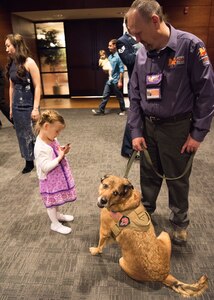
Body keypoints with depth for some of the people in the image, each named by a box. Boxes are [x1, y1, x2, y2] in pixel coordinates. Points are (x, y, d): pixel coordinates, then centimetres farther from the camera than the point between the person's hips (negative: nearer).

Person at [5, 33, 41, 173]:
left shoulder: (29, 62, -10)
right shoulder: (11, 64, 8)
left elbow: (37, 86, -12)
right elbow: (12, 87, 13)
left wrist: (36, 108, -16)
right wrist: (11, 107, 12)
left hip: (28, 107, -6)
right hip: (17, 107, 6)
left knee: (33, 135, 2)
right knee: (23, 136, 12)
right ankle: (29, 162, 26)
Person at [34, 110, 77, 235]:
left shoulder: (51, 139, -3)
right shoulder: (41, 147, -31)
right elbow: (46, 167, -31)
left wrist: (62, 151, -7)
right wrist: (60, 157, -27)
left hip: (57, 176, 8)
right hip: (50, 180, -8)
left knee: (56, 199, 27)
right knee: (52, 201, 12)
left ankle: (57, 215, 49)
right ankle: (55, 224, 31)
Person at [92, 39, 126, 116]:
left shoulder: (118, 56, -13)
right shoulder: (110, 56, 10)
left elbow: (121, 69, -15)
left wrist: (120, 81, -19)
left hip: (116, 81, -7)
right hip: (109, 80, 7)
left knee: (119, 96, 6)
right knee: (105, 96, 6)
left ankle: (123, 110, 21)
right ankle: (101, 110, 10)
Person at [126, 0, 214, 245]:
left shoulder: (190, 45, -14)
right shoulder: (142, 53, 1)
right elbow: (134, 95, 5)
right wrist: (136, 131, -1)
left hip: (177, 127, -4)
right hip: (147, 126, 4)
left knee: (177, 178, 12)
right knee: (148, 174, 18)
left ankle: (180, 222, 35)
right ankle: (145, 210, 43)